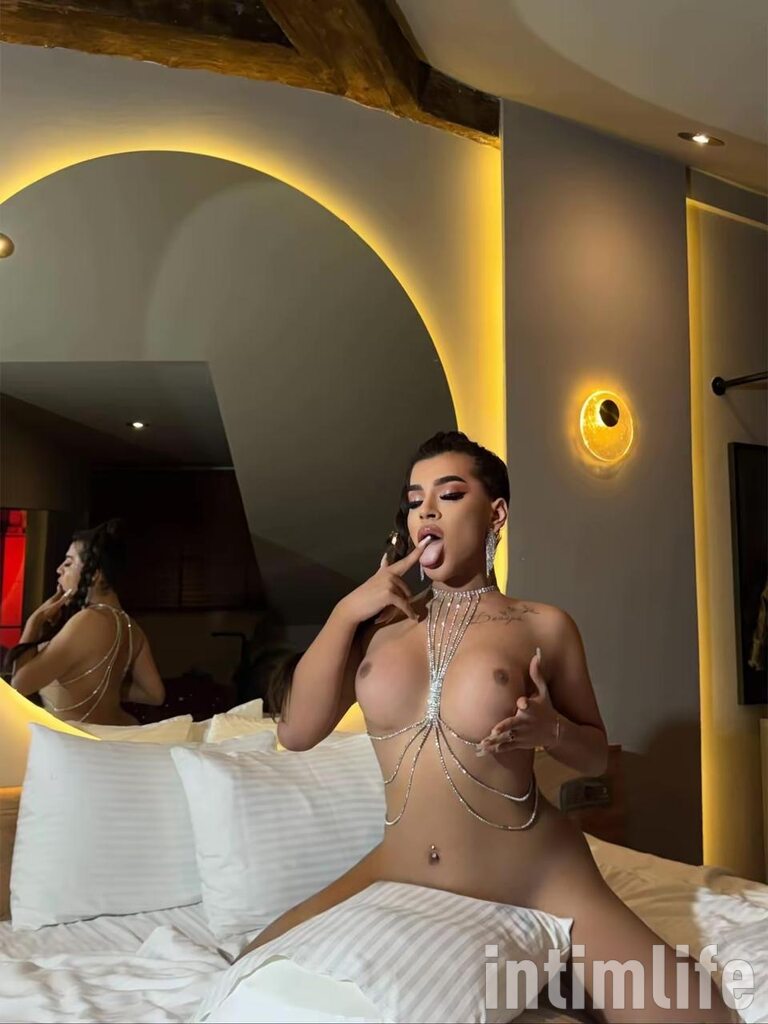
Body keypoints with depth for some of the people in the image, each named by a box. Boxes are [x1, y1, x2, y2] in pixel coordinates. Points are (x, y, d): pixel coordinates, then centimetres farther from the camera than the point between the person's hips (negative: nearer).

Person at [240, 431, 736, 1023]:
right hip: (401, 876, 4)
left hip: (537, 876, -3)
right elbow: (296, 732, -3)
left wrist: (551, 729, -16)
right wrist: (345, 611, -7)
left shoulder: (543, 625, -4)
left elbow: (596, 756, 6)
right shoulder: (379, 621, 5)